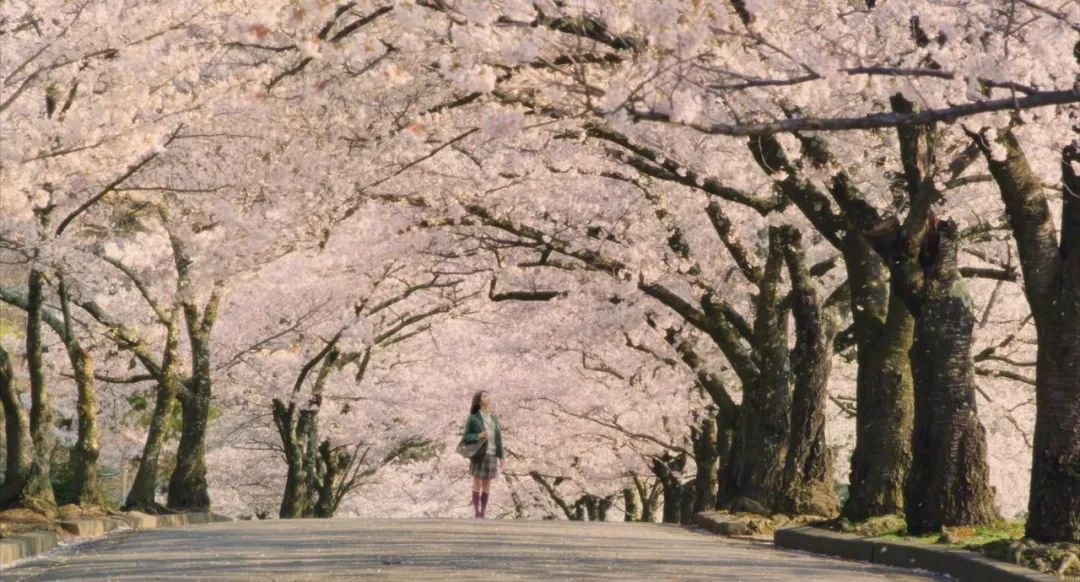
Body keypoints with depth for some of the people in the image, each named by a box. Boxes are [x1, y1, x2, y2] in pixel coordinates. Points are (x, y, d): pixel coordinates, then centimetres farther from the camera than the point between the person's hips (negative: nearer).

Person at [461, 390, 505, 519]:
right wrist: (479, 436, -23)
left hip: (491, 456, 5)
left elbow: (498, 438, 10)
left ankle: (482, 515, 11)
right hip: (479, 455, -5)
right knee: (477, 485, -3)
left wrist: (502, 456, 4)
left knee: (487, 486, 6)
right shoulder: (473, 418, -5)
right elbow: (466, 438, -4)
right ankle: (476, 515, 3)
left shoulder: (494, 418, 9)